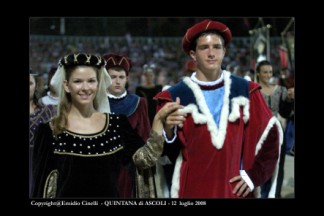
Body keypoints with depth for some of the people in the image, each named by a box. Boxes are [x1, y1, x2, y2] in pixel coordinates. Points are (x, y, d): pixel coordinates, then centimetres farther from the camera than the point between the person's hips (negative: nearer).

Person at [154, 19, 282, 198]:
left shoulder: (245, 91, 3)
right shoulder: (175, 96, -3)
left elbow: (269, 134, 10)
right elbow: (164, 150, -2)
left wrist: (255, 175, 3)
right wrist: (168, 130, -22)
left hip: (235, 188, 2)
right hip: (193, 189, -1)